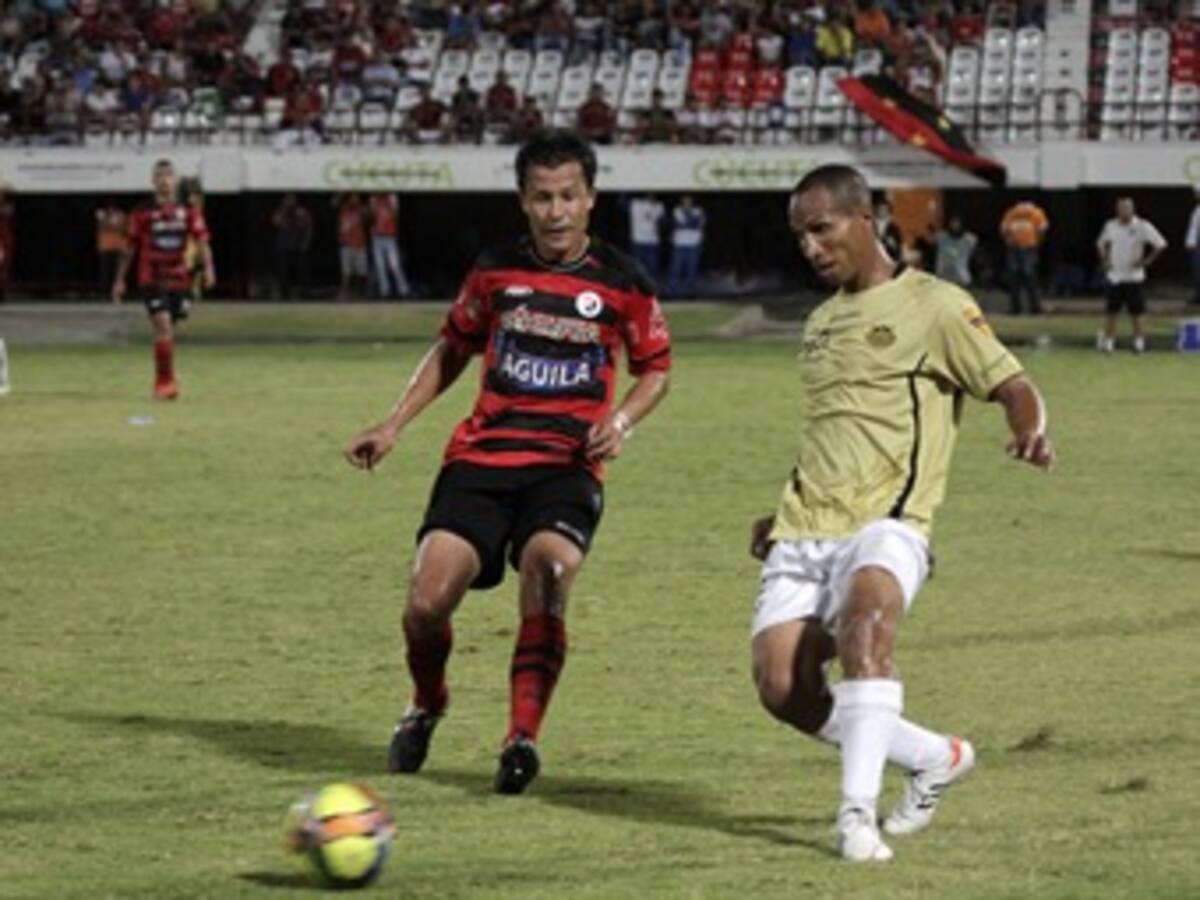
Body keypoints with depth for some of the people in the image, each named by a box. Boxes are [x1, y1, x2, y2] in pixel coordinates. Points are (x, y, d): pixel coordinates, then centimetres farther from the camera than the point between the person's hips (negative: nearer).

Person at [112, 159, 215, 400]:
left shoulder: (188, 212, 4)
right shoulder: (143, 213, 0)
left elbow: (201, 240, -4)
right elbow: (130, 248, 6)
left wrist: (208, 267, -22)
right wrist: (120, 280, 5)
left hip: (179, 279, 3)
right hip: (152, 279, -3)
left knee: (168, 330, 11)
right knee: (163, 326, -17)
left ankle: (162, 382, 27)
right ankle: (165, 381, -15)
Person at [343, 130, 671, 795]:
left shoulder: (621, 283, 1)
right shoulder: (496, 270, 6)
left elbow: (655, 368, 14)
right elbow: (453, 348, 21)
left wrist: (620, 421, -5)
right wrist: (393, 426, 15)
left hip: (567, 465, -2)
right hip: (481, 458, 2)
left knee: (547, 568, -31)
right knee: (428, 600, -12)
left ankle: (523, 736, -24)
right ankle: (426, 705, 20)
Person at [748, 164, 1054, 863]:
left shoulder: (933, 306, 1)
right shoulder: (822, 322, 23)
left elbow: (1011, 385, -7)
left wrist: (1032, 432, -29)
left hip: (885, 523, -7)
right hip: (804, 534, 7)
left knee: (865, 615, -37)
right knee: (783, 689, -9)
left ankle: (858, 814, -37)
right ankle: (934, 758, 14)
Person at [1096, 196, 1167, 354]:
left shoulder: (1142, 227, -9)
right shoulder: (1111, 226, 5)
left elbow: (1161, 244, -10)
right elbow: (1101, 243, 24)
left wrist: (1147, 261, -12)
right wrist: (1104, 260, 9)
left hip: (1133, 275, -4)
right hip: (1114, 275, 4)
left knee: (1135, 312, 2)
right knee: (1111, 311, 2)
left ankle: (1139, 341, 12)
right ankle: (1108, 340, 8)